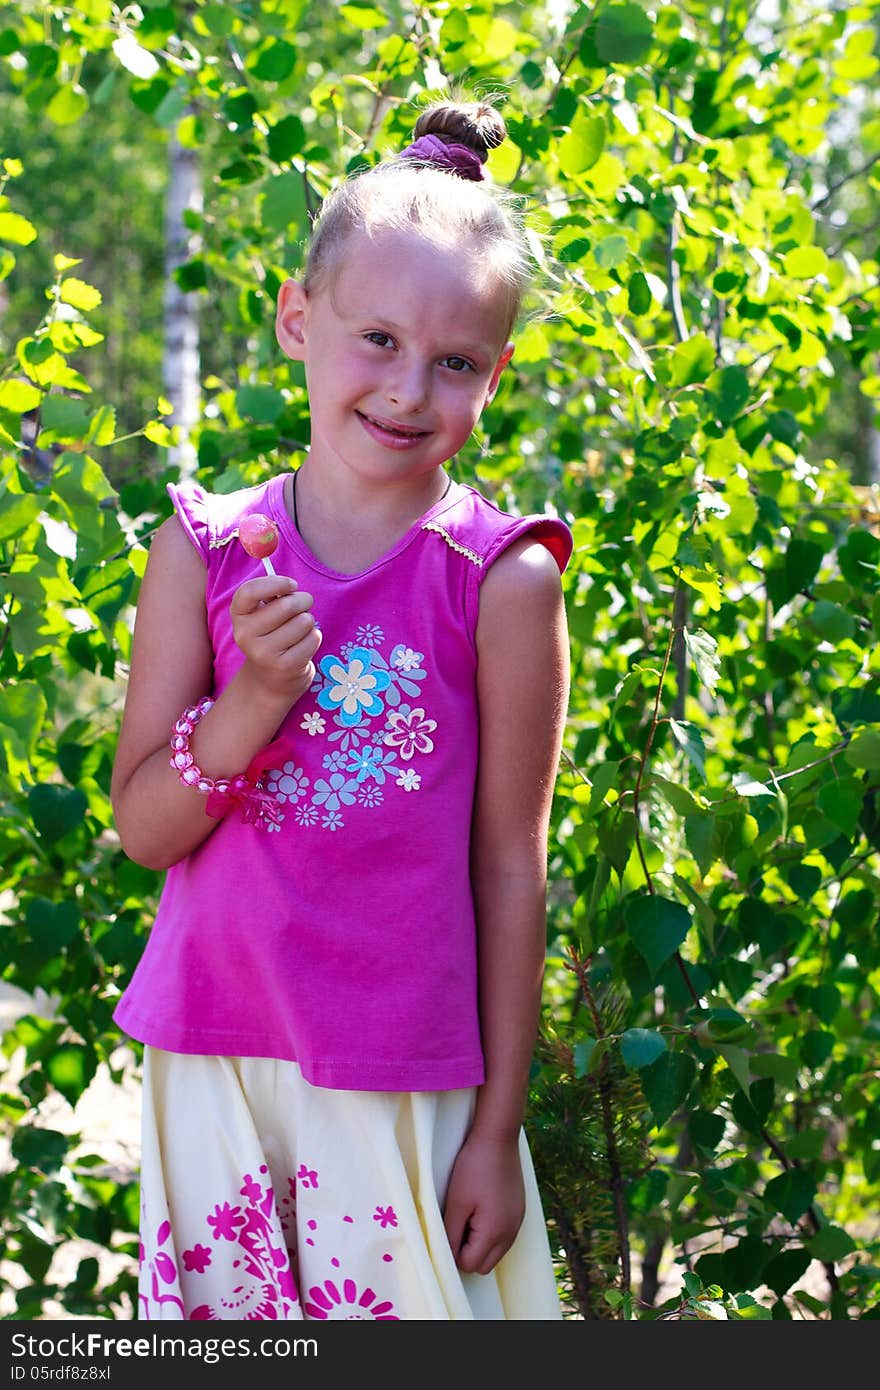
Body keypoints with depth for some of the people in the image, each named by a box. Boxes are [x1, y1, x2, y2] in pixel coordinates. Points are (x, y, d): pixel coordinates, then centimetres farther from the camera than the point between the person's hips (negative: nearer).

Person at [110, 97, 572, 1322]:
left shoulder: (502, 579, -5)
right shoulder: (206, 551, 1)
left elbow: (509, 867, -3)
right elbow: (143, 829, 1)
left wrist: (497, 1127, -2)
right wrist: (254, 703, -17)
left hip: (406, 1083, -2)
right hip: (213, 1061, 2)